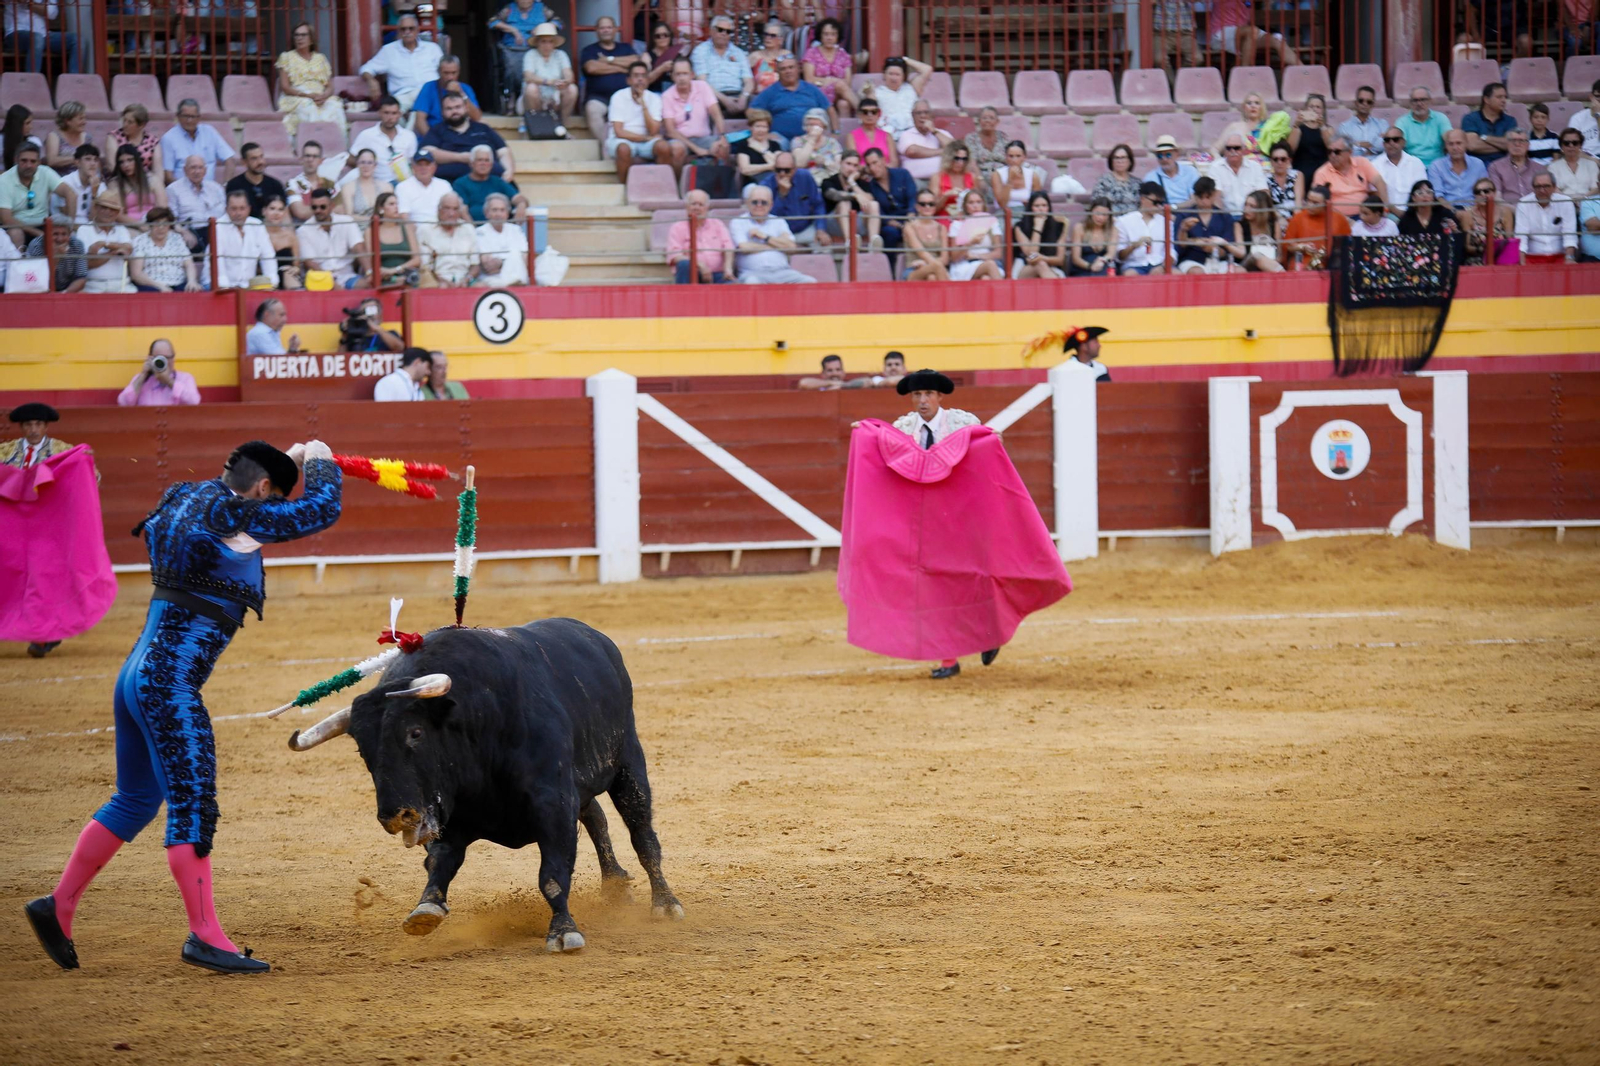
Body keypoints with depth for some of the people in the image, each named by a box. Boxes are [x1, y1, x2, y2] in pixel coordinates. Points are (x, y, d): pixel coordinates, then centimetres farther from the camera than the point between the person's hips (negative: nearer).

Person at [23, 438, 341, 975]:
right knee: (193, 804, -8)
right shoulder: (226, 514, -13)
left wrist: (287, 461, 37)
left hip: (137, 676, 10)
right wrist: (320, 462, 11)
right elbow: (319, 512, -8)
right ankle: (205, 935, -8)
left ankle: (58, 906, 23)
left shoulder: (185, 498, 11)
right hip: (170, 684, -10)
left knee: (135, 802, 18)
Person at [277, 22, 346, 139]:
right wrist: (308, 95, -13)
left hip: (323, 99, 3)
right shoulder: (286, 57, 13)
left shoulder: (320, 58, 21)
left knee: (334, 108, -33)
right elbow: (285, 87, 2)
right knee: (309, 110, -39)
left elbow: (330, 87, 14)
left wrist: (323, 96, -11)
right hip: (296, 98, -3)